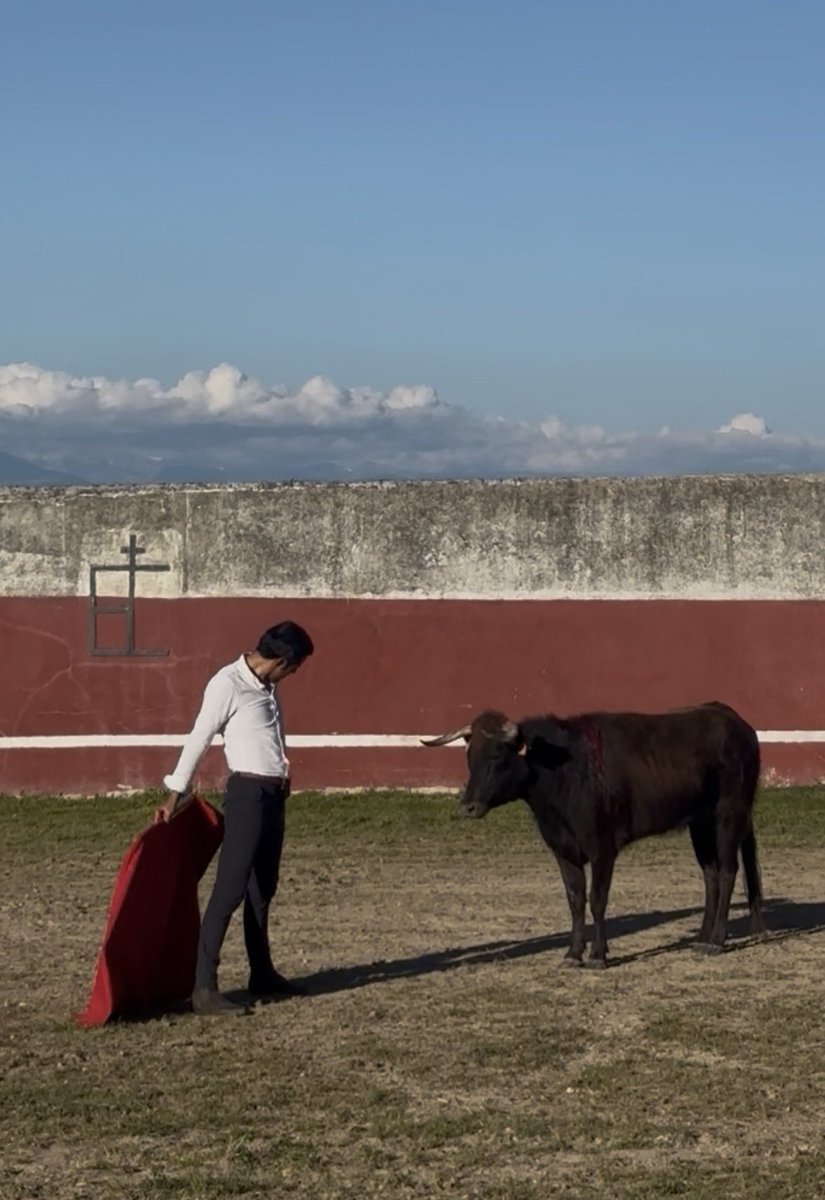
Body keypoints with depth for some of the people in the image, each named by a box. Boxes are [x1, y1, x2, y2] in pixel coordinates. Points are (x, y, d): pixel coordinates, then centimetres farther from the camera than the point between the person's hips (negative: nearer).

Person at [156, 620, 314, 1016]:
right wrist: (175, 795, -13)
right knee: (230, 888, -11)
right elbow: (198, 740, -13)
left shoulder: (265, 685, 11)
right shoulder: (227, 684, -14)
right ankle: (204, 988, -12)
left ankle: (262, 974, 29)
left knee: (263, 889, 18)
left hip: (274, 795, 9)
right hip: (248, 793, -9)